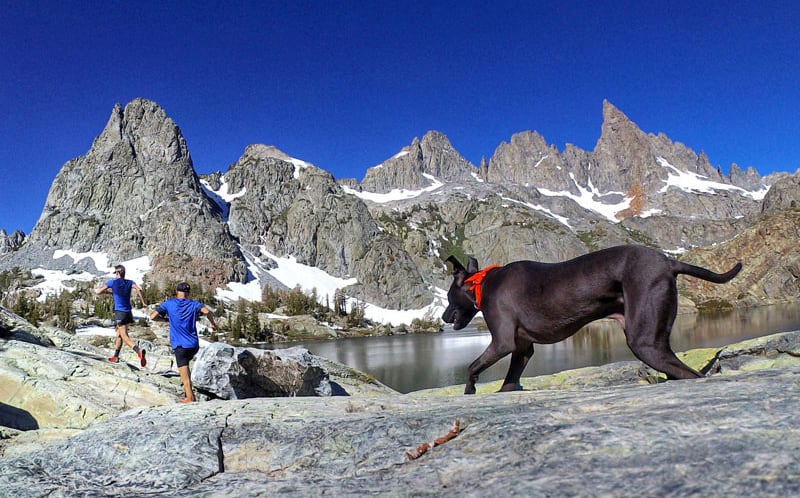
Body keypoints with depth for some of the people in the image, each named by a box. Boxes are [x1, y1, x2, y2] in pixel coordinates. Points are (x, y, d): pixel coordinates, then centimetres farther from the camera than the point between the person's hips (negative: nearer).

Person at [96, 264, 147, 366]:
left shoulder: (113, 282, -2)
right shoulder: (129, 282, 6)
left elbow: (98, 292, 2)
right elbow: (138, 289, -13)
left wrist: (108, 291, 19)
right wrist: (143, 303, -11)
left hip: (119, 312, -5)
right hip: (128, 312, 5)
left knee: (125, 337, -11)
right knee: (119, 334, 22)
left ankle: (139, 351, -34)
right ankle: (115, 356, 31)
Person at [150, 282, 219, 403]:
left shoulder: (169, 303, 2)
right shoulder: (193, 304, 3)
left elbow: (153, 316, -1)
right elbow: (206, 311, -15)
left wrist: (166, 319, 16)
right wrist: (213, 324, 0)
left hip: (179, 345, -3)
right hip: (194, 344, 3)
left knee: (184, 373, 2)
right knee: (185, 364, 30)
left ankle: (190, 398, 1)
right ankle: (188, 389, 28)